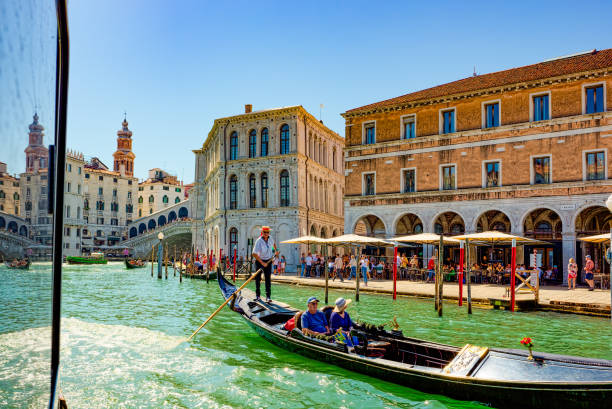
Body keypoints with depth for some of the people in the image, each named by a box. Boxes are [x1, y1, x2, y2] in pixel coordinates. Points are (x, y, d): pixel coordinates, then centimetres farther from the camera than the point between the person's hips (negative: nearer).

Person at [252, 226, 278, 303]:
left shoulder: (270, 238, -7)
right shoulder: (259, 241, -22)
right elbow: (254, 254, -27)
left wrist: (276, 251, 20)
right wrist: (262, 263, -28)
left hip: (268, 261, 3)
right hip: (259, 260, -3)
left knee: (268, 279, -4)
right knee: (258, 278, 5)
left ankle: (268, 297, -3)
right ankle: (257, 295, 19)